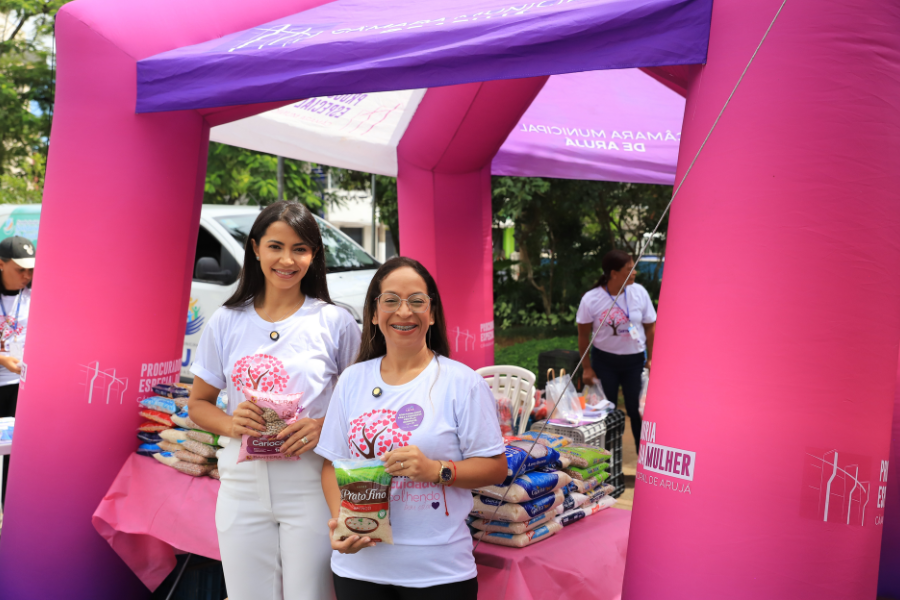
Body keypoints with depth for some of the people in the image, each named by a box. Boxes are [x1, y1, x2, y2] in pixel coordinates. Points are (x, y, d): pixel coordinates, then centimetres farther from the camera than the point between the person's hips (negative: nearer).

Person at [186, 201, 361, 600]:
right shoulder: (226, 322, 4)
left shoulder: (334, 322, -2)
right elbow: (198, 403, 11)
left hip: (311, 486, -2)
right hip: (243, 485, 2)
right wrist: (230, 424, -10)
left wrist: (324, 426, -16)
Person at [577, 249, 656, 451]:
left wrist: (650, 359, 2)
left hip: (635, 360, 1)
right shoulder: (591, 300, -13)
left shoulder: (639, 292, -9)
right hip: (604, 360, 0)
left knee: (637, 410, 2)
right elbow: (583, 334, -3)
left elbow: (650, 327, 1)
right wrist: (587, 368, -1)